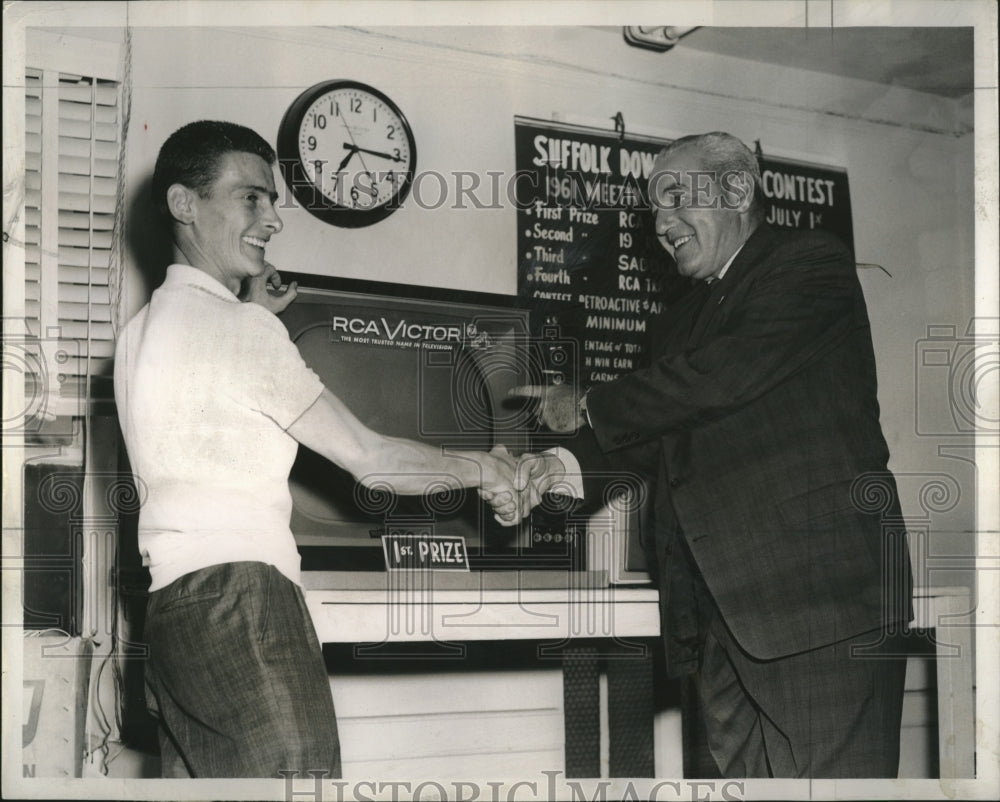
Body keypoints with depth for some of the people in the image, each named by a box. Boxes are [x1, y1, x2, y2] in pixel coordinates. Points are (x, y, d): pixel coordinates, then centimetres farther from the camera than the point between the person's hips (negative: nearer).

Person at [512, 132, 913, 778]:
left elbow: (729, 374, -14)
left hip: (818, 593, -8)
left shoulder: (813, 264, -1)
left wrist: (588, 410, -3)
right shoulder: (689, 316, 26)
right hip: (721, 614, 8)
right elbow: (664, 435, 20)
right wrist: (576, 460, -1)